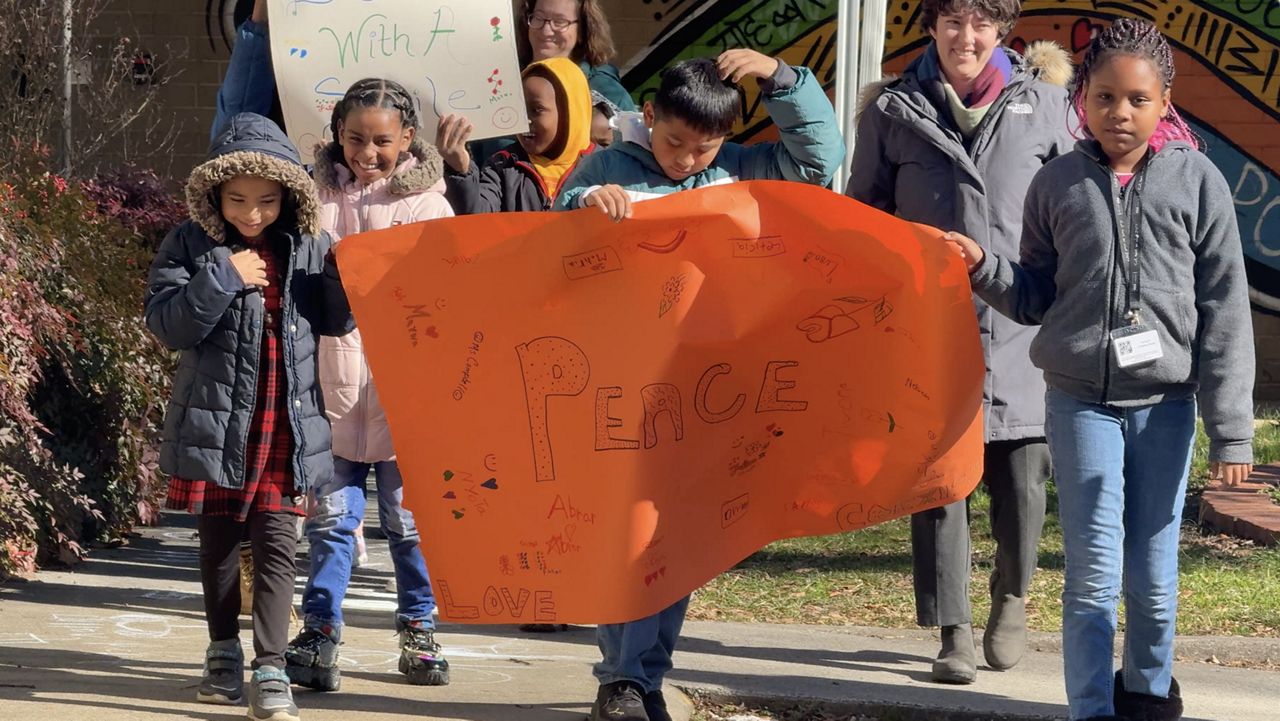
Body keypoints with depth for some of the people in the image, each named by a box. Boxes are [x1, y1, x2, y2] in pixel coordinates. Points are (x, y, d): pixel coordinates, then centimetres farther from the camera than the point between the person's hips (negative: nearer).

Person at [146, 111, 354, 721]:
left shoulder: (306, 247, 2)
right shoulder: (192, 246, -3)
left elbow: (337, 323, 8)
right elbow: (167, 322, -11)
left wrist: (344, 275, -11)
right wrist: (224, 277, -20)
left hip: (286, 425, 0)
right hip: (217, 421, 0)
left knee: (276, 544, -6)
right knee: (218, 539, 14)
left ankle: (271, 670, -8)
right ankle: (224, 653, 31)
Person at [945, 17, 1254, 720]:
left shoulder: (1197, 181, 0)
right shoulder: (1057, 184, 3)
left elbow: (1224, 313, -1)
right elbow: (1036, 297, 12)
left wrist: (1231, 429, -4)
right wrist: (983, 266, -9)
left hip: (1165, 403, 0)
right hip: (1081, 399, 0)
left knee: (1154, 577, 6)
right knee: (1094, 575, -4)